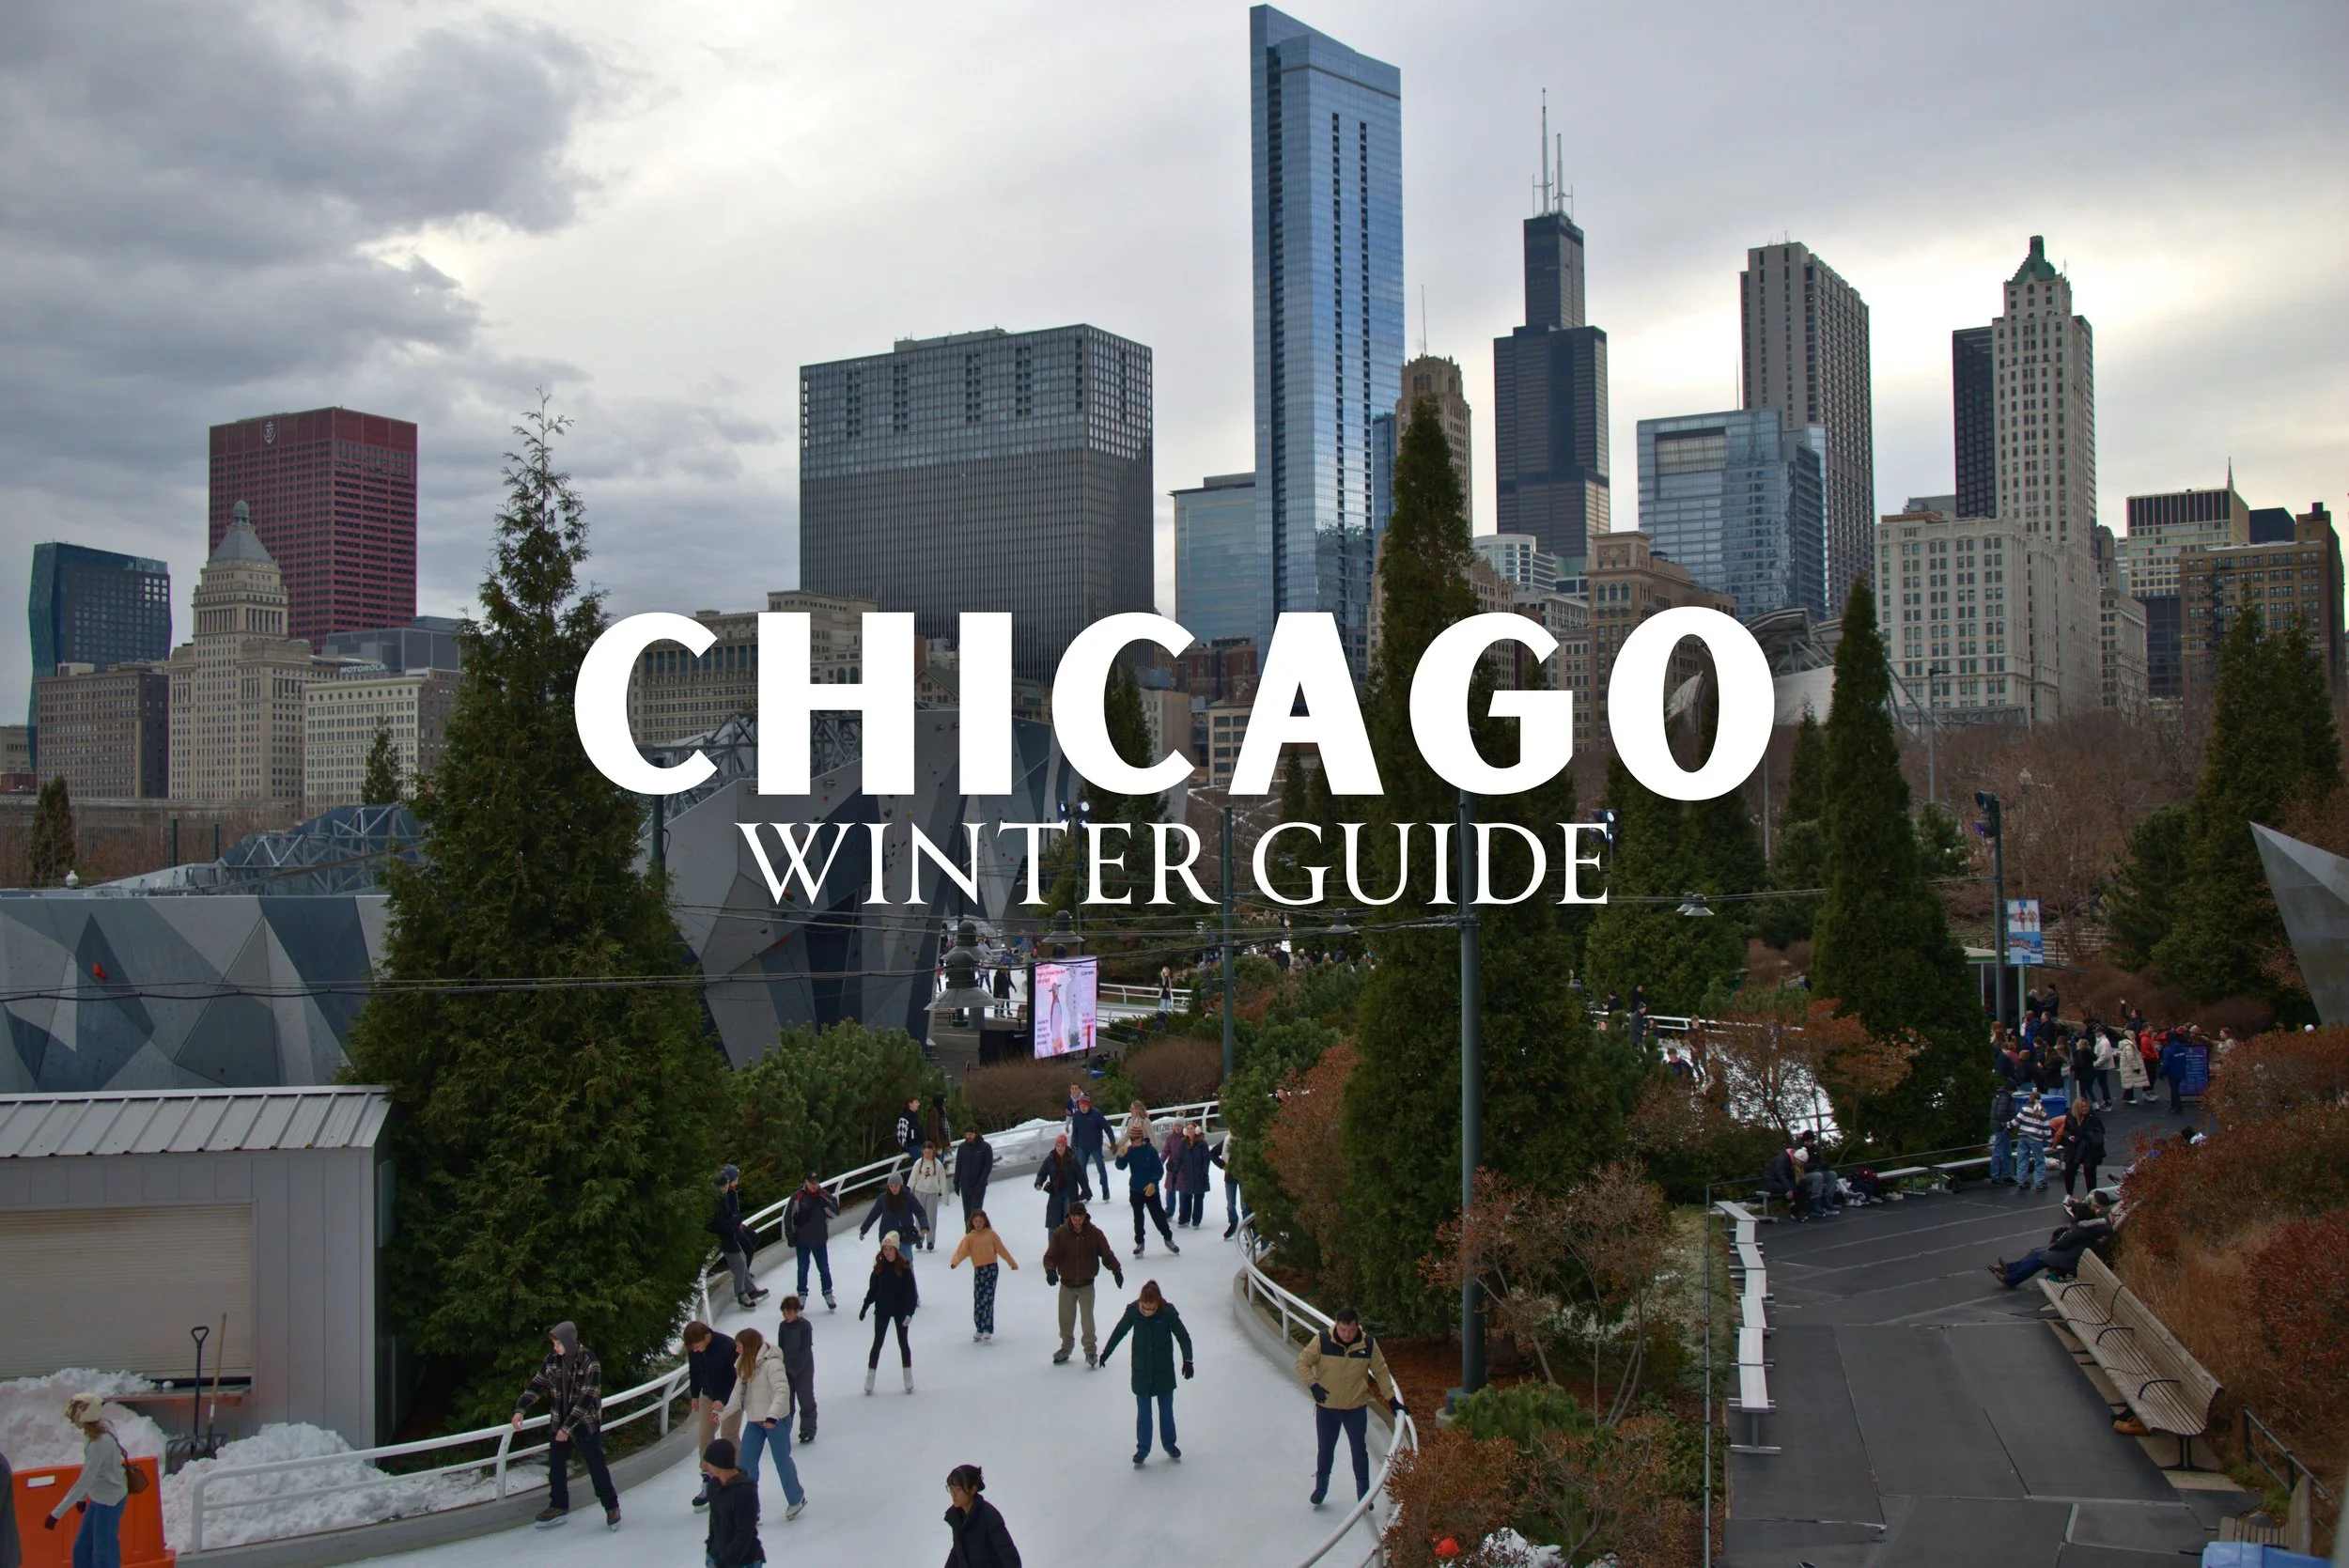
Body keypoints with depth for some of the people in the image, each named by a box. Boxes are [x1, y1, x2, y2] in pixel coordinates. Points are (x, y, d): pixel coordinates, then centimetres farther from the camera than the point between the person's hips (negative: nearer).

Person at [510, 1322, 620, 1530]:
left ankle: (611, 1507, 18)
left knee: (596, 1466, 3)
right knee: (556, 1466, 11)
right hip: (558, 1423, 5)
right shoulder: (552, 1360, -4)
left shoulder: (589, 1363, -21)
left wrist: (568, 1427, -23)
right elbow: (537, 1385, 0)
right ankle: (558, 1506, 28)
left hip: (586, 1423, -5)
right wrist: (520, 1409, -15)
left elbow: (587, 1398, -22)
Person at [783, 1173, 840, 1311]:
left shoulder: (824, 1196, -3)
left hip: (820, 1240, 1)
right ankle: (802, 1295, 24)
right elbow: (787, 1216, -3)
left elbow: (836, 1213, -4)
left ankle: (828, 1294, 21)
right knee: (803, 1269, 9)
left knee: (824, 1268, 7)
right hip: (802, 1241, -1)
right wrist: (790, 1234, -4)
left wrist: (825, 1204, -20)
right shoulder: (797, 1197, -9)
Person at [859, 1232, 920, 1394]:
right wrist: (865, 1306, 4)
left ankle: (908, 1379, 18)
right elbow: (873, 1289, 5)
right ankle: (869, 1379, 10)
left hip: (900, 1310, -2)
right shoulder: (880, 1266, -3)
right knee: (877, 1343, 5)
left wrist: (910, 1312, -19)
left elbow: (911, 1291, -12)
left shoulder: (904, 1267, -11)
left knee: (903, 1343, 9)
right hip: (882, 1310, 2)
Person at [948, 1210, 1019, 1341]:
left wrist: (1012, 1263, 15)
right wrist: (954, 1262, -29)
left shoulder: (991, 1234, 3)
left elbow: (1002, 1250, 9)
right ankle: (979, 1329, 17)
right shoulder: (969, 1237, 4)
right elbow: (961, 1250, -10)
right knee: (978, 1300, 5)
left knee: (988, 1299, -10)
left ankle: (988, 1330, -10)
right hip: (978, 1270, 2)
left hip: (992, 1268, -2)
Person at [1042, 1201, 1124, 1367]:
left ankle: (1090, 1351, 13)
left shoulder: (1094, 1233, -10)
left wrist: (1116, 1270, -8)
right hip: (1066, 1284, 1)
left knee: (1087, 1319, -3)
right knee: (1066, 1319, 11)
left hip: (1086, 1284, -1)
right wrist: (1050, 1270, -28)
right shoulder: (1060, 1234, -11)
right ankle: (1066, 1347, 31)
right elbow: (1050, 1255, -10)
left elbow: (1107, 1254, -2)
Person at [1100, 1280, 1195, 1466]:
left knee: (1166, 1411, 13)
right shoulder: (1133, 1311, -15)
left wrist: (1187, 1360, -13)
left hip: (1164, 1372, -1)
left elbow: (1183, 1336, -8)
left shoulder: (1168, 1312, -19)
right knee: (1143, 1412, 7)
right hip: (1141, 1372, 1)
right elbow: (1119, 1331, 3)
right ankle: (1142, 1449, 19)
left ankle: (1170, 1445, 30)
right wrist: (1106, 1352, 12)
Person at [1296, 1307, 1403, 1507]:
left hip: (1356, 1408, 0)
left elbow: (1381, 1372, 2)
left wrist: (1391, 1399, 5)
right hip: (1326, 1407, 0)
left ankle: (1363, 1491, 18)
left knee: (1359, 1450, 5)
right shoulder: (1322, 1340, -16)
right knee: (1325, 1449, 14)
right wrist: (1313, 1385, -24)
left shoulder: (1368, 1344, -10)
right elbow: (1302, 1362, -10)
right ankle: (1321, 1487, 33)